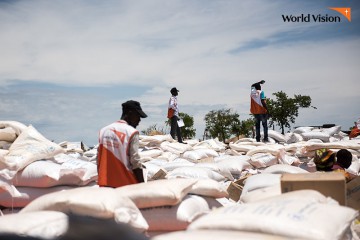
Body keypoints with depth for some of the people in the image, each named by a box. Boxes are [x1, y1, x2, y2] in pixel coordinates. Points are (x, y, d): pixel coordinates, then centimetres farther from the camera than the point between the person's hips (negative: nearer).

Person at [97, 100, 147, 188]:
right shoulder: (132, 133, -10)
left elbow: (99, 159, 9)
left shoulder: (103, 130, 6)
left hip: (106, 184, 5)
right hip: (126, 184, -5)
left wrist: (101, 181, 17)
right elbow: (135, 162, -12)